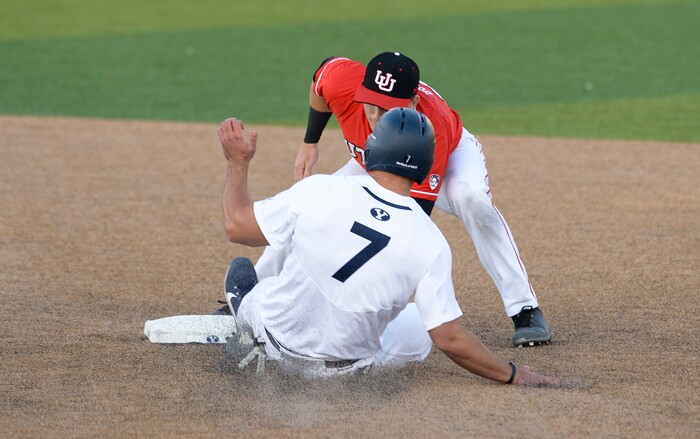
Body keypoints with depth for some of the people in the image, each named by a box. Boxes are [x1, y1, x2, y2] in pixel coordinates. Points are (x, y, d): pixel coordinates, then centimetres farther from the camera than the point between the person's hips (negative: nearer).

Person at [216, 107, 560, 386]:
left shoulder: (319, 192, -21)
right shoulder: (430, 243, -19)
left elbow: (236, 226, -8)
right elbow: (450, 339, -18)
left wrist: (238, 163, 8)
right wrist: (512, 375, -5)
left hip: (279, 337, 1)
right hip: (348, 363, -1)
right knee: (424, 327, 28)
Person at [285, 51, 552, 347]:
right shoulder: (341, 81, -37)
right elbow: (320, 84, -9)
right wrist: (310, 143, 0)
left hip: (452, 154, -5)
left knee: (472, 198, -36)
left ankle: (525, 311, -29)